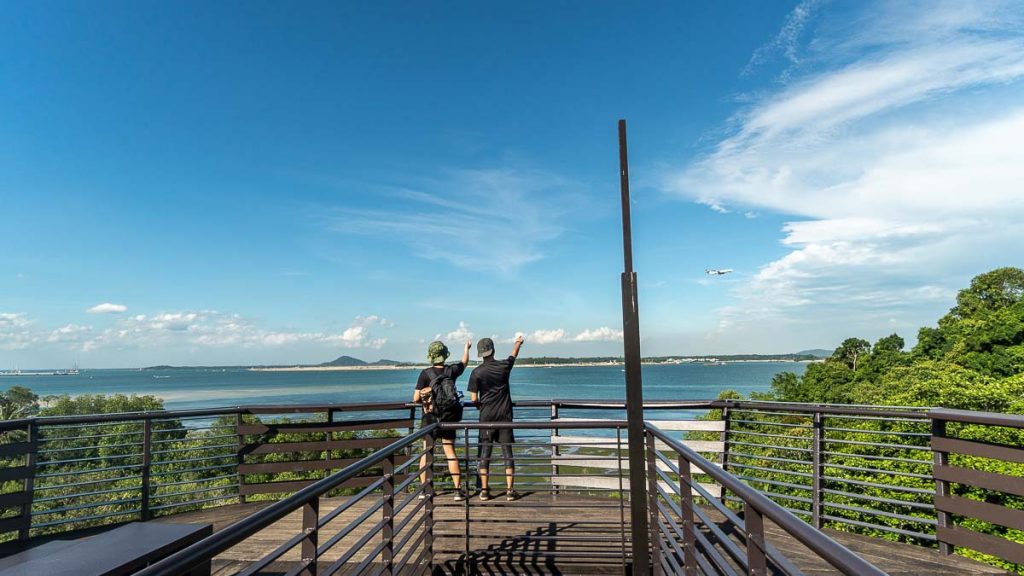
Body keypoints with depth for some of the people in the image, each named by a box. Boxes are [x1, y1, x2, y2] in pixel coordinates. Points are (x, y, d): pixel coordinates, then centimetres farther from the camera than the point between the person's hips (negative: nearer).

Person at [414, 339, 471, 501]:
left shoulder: (425, 373, -11)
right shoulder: (451, 371, -4)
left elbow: (416, 398, -11)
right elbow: (464, 362, 19)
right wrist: (467, 348, 36)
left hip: (429, 418, -1)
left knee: (426, 452, 10)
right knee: (450, 452, 5)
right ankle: (458, 489, 5)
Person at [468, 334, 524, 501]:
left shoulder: (476, 373, -7)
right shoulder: (504, 366, -3)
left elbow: (474, 399, -8)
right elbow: (514, 355, 20)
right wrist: (518, 342, 40)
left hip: (486, 417, -1)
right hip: (505, 415, 1)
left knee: (485, 452, 7)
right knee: (507, 452, 4)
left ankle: (484, 490, 10)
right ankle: (510, 490, 5)